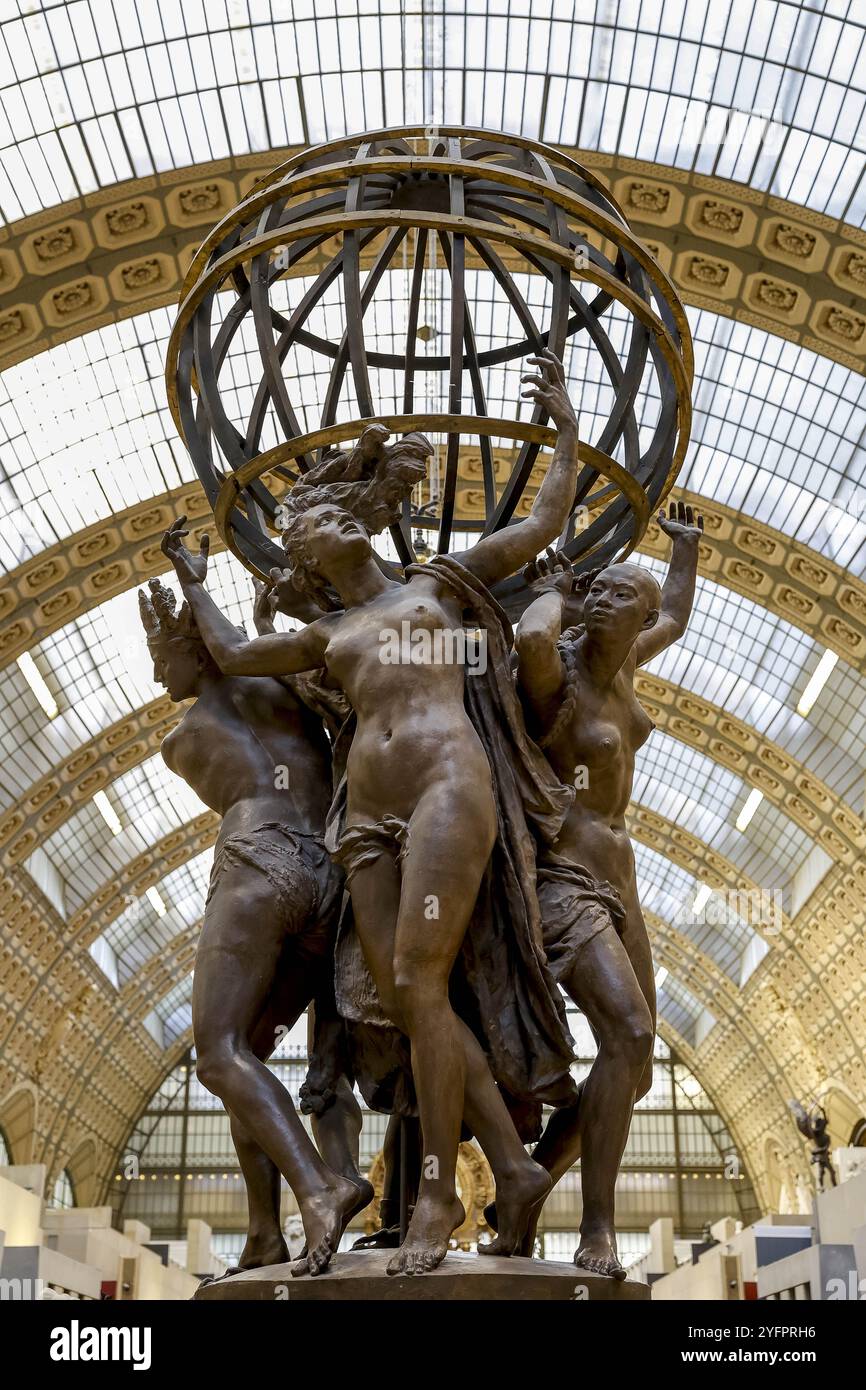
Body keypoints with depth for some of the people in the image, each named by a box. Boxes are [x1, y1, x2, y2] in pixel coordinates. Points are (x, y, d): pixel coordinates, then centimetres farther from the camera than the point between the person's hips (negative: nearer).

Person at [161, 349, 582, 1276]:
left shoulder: (440, 580, 19)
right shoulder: (327, 635, 27)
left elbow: (544, 524, 17)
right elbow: (233, 656, 37)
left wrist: (564, 425, 18)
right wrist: (192, 582, 46)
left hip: (448, 785, -5)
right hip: (367, 814, 5)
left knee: (419, 982, -16)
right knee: (402, 998, -6)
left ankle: (437, 1190, -5)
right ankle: (514, 1167, 2)